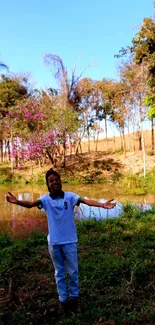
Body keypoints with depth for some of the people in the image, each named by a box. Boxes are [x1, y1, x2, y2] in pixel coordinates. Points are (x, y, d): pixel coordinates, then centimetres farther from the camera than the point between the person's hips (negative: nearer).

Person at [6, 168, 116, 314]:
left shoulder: (70, 196, -11)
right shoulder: (45, 199, -8)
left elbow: (86, 201, -25)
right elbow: (31, 204, -25)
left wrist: (102, 205, -42)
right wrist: (17, 202, -45)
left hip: (69, 241, -1)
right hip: (54, 242, 1)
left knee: (72, 271, 14)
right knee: (59, 272, 18)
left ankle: (73, 297, 37)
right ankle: (63, 299, 36)